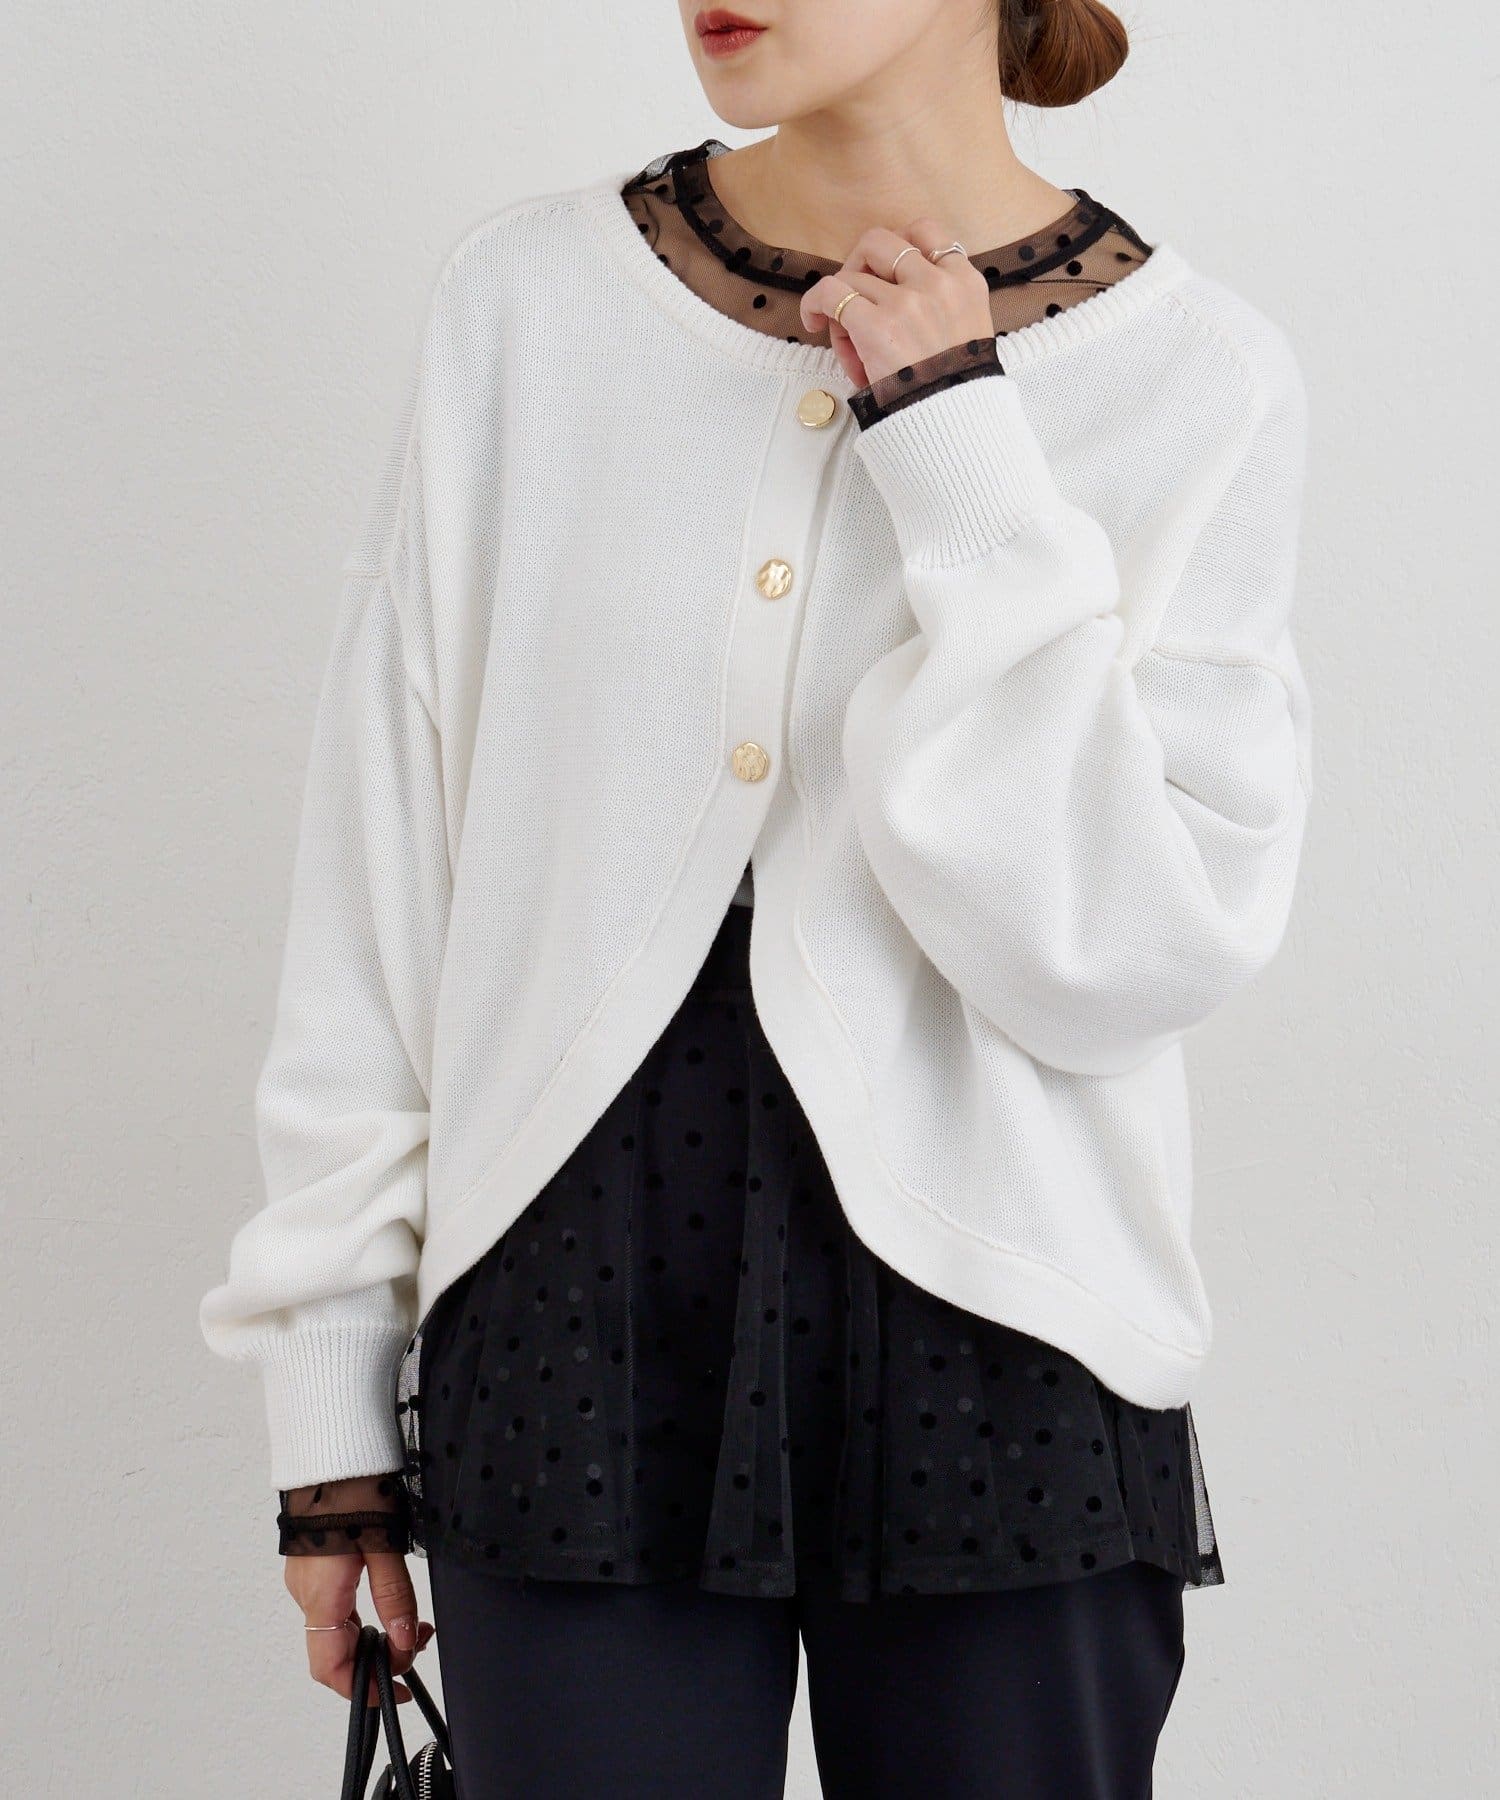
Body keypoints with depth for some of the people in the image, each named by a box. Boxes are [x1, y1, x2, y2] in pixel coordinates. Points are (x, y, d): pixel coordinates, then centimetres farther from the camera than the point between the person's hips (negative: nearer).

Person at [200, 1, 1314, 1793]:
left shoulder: (1197, 381, -4)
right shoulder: (530, 297, 1)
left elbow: (1119, 956, -13)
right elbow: (380, 869, 3)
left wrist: (965, 454, -15)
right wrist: (329, 1383, 4)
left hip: (997, 1342, -1)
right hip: (575, 1327, 1)